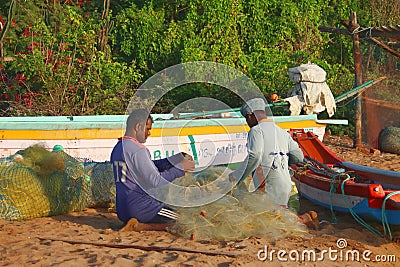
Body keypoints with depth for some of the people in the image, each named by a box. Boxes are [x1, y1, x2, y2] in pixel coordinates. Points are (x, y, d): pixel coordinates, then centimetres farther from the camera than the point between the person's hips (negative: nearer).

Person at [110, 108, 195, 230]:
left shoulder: (117, 148, 14)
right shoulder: (138, 150, -16)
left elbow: (149, 167, 16)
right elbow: (155, 181, -18)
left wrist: (178, 158, 12)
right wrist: (180, 168, -7)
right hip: (140, 207, -9)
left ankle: (134, 223, 6)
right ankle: (139, 226, -11)